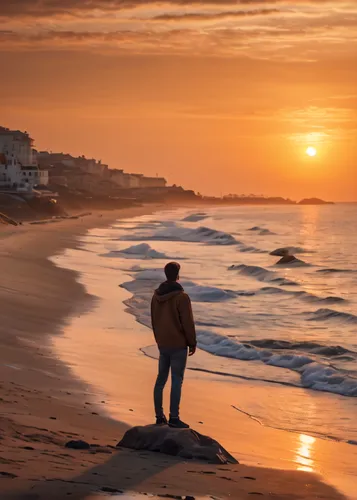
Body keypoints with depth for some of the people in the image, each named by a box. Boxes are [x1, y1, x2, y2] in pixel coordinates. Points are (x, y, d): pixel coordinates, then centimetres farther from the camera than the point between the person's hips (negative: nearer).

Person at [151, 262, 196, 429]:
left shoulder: (156, 296, 5)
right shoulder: (181, 297, -17)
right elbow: (188, 323, -14)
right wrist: (192, 343, -4)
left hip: (162, 344, 7)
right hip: (178, 345, -7)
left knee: (161, 379, 11)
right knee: (176, 380, -4)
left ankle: (159, 416, 15)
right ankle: (174, 418, -6)